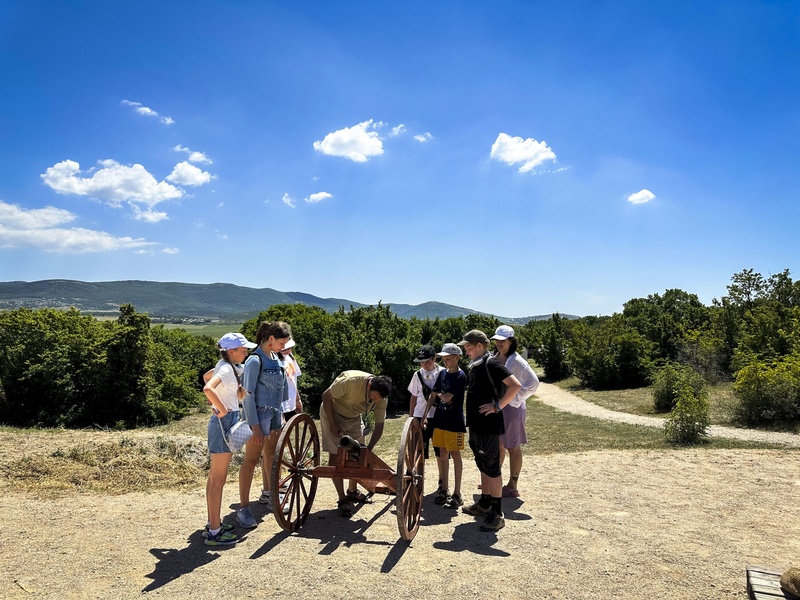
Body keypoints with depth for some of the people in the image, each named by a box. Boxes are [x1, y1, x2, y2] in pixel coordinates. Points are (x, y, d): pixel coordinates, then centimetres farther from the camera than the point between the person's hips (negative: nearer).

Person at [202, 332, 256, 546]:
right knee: (218, 479, -3)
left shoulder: (230, 367, 9)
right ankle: (215, 532, 5)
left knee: (215, 477, 16)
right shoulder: (226, 369, -18)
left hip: (227, 421, 10)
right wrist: (222, 410, -23)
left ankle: (213, 524, 27)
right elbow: (208, 388, -34)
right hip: (224, 422, -10)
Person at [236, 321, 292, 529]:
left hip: (274, 414, 8)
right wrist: (255, 426, -21)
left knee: (270, 455, 19)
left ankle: (268, 495, 35)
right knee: (251, 460, -3)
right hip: (259, 415, -8)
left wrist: (281, 415, 17)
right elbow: (248, 395, -19)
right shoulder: (255, 361, -18)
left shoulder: (275, 358, 7)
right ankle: (243, 509, 4)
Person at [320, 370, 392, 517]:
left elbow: (379, 425, -10)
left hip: (354, 418, 5)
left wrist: (368, 449, -20)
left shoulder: (381, 398, -19)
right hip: (333, 413, -5)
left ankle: (352, 491, 25)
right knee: (335, 455, -9)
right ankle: (342, 500, -2)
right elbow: (326, 397, -23)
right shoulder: (350, 381, -37)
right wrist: (332, 424, -23)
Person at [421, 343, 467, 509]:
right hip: (440, 419, 7)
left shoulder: (460, 376, -14)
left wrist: (439, 394, 1)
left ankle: (457, 495, 6)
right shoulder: (443, 373, 9)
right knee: (442, 454, 10)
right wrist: (425, 415, 9)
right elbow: (433, 396, 12)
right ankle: (444, 491, 20)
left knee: (454, 455, -1)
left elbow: (447, 398, -20)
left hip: (454, 422, -7)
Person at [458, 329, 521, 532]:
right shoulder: (474, 366, 11)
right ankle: (484, 505, 31)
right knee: (483, 466, 18)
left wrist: (498, 406, -21)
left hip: (488, 426, -9)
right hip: (476, 424, 9)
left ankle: (497, 515, 7)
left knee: (491, 468, -2)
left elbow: (515, 385, -24)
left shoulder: (491, 364, -16)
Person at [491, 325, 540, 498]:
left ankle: (512, 487, 14)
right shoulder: (495, 358, 7)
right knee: (498, 445, 19)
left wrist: (516, 398, -17)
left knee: (513, 447, 4)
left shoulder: (516, 361, -16)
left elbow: (533, 382, -21)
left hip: (511, 408, -8)